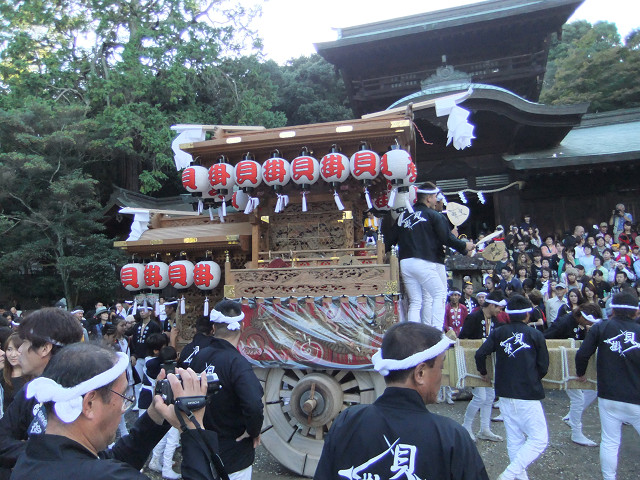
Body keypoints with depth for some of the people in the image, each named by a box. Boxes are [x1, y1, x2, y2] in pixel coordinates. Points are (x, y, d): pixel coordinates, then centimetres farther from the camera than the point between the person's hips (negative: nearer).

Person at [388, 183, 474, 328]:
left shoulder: (402, 215, 15)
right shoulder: (434, 216, -2)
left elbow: (391, 240, 15)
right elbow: (447, 238, -6)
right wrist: (464, 246, 8)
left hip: (405, 263, 6)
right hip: (425, 263, -6)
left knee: (415, 302, 11)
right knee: (440, 294, 2)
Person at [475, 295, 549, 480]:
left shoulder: (498, 333, 4)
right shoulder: (535, 335, -2)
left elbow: (480, 354, -5)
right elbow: (543, 367, 0)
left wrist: (483, 372, 14)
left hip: (504, 394, 4)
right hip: (528, 395, -4)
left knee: (514, 440, 16)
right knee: (539, 439, 2)